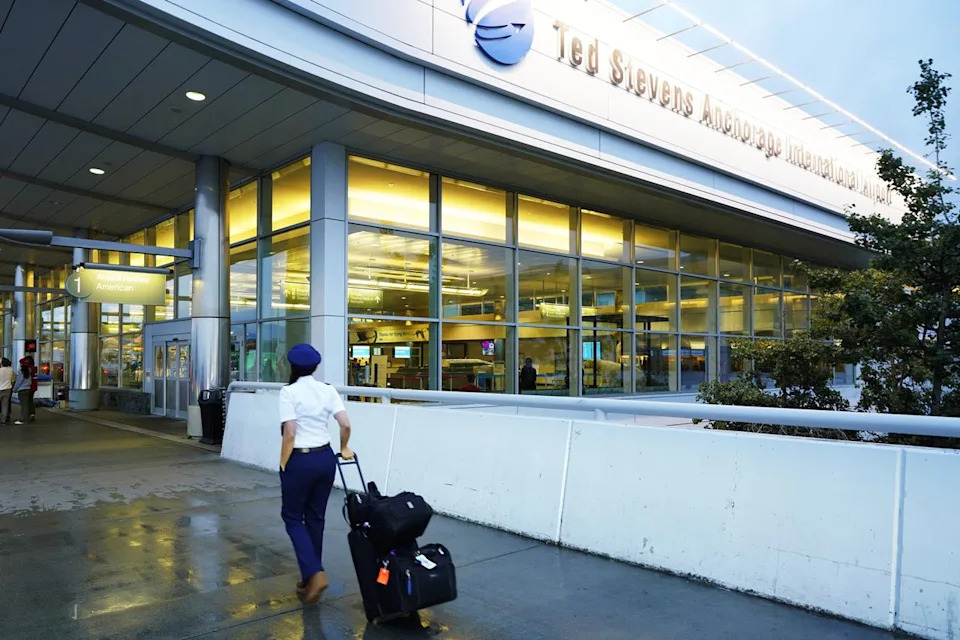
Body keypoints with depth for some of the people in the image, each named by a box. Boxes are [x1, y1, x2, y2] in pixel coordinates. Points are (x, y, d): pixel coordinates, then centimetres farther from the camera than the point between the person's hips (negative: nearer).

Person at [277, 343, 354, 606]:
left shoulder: (289, 392, -11)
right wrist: (344, 449, 14)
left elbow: (289, 434, -16)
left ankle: (315, 574, -3)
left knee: (292, 516, 11)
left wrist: (283, 465, -5)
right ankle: (310, 577, 24)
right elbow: (345, 425, -4)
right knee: (316, 518, 16)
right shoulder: (328, 390, 2)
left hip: (300, 460, -5)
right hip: (325, 458, 5)